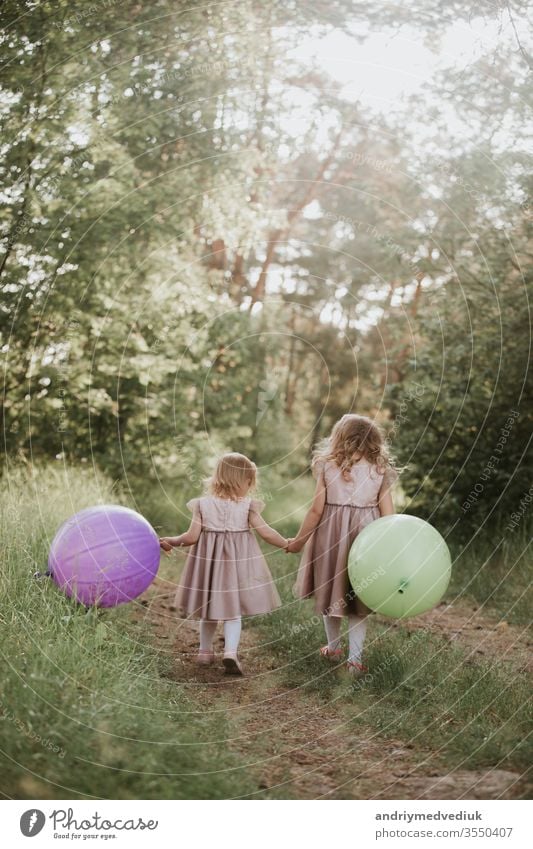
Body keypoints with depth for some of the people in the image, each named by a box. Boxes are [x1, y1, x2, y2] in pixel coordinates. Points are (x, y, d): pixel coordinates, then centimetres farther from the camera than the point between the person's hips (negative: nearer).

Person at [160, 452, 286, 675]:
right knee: (233, 610, 3)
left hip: (209, 558, 2)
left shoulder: (203, 503, -5)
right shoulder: (247, 505, -10)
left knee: (209, 608, 17)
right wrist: (286, 544, 5)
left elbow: (192, 536, -7)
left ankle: (205, 651, 28)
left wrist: (172, 541, 9)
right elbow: (265, 532, -9)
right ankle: (230, 652, -14)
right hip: (237, 559, -2)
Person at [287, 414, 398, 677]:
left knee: (332, 591, 17)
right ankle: (355, 657, 6)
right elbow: (388, 515, -5)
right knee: (358, 599, 10)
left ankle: (333, 648, 33)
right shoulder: (380, 471, -4)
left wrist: (299, 540, 5)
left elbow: (316, 510, -6)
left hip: (331, 535, 0)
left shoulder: (328, 467, -6)